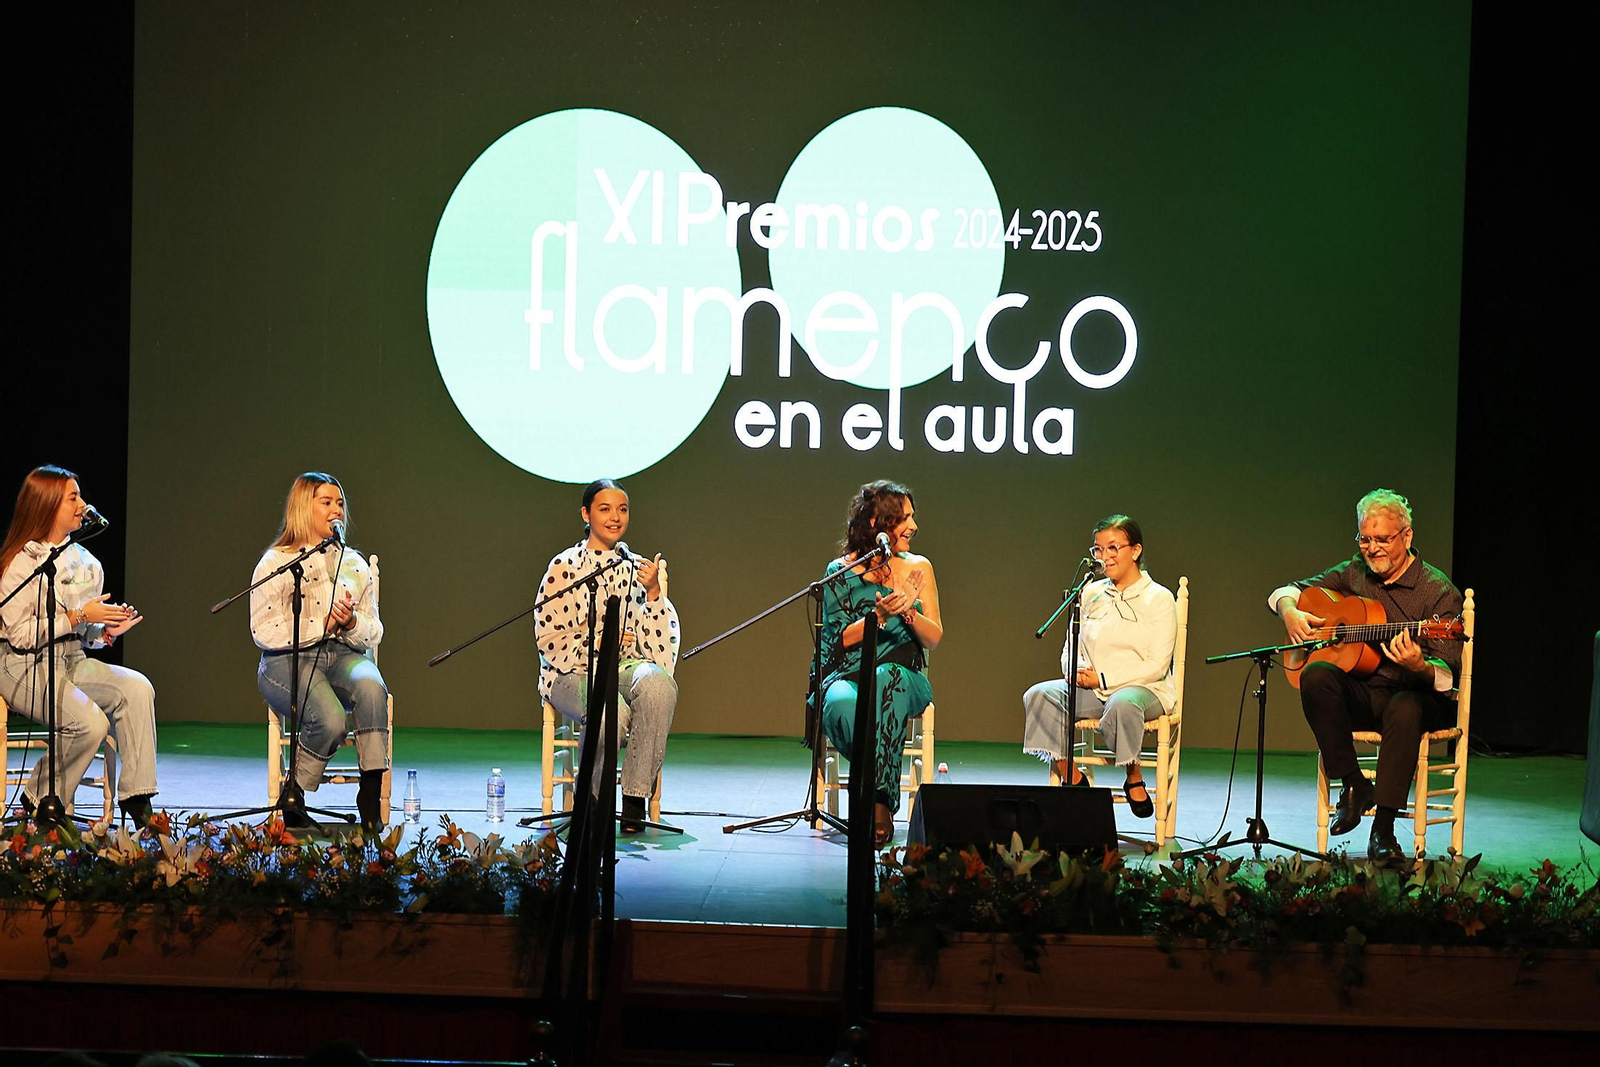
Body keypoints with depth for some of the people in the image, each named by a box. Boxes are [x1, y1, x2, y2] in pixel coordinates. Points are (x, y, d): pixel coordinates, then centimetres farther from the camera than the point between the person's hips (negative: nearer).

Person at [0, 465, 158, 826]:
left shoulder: (85, 563, 14)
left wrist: (107, 631, -2)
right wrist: (79, 616, -16)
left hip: (72, 662, 7)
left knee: (137, 688, -21)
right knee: (90, 722, -29)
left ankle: (136, 800, -21)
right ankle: (38, 803, -6)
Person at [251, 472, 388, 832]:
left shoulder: (354, 564, 16)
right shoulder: (276, 563, 3)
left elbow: (374, 634, 14)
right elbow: (264, 631, -7)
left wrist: (351, 623, -9)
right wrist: (321, 625, -14)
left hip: (343, 655, 3)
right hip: (289, 660, -3)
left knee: (371, 686, -34)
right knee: (331, 720, -32)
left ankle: (371, 791, -28)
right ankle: (293, 796, -6)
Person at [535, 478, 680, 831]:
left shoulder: (639, 568, 11)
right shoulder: (565, 567, 1)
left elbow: (660, 643, 2)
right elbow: (547, 640, -4)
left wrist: (653, 592, -12)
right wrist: (597, 641, -17)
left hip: (626, 667, 3)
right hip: (572, 673, -3)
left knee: (659, 683, -34)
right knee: (611, 709, -37)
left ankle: (635, 800, -27)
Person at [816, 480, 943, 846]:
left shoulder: (918, 567, 13)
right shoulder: (840, 572, 7)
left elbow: (934, 639, 10)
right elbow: (840, 637, 1)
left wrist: (908, 612, -10)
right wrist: (881, 614, -15)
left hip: (902, 675, 1)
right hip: (847, 674, -1)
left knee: (882, 680, -39)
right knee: (842, 704, -39)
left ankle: (878, 800, -41)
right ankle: (881, 800, -33)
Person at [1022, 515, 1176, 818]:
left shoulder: (1159, 598, -2)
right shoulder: (1091, 594, 13)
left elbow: (1157, 665, -9)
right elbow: (1070, 649, 15)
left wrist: (1103, 679, -15)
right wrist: (1075, 672, -9)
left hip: (1145, 689, -5)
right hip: (1090, 689, 5)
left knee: (1122, 704, -41)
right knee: (1038, 695, -23)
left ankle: (1135, 780, -17)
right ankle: (1072, 778, -15)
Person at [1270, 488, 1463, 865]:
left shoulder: (1439, 592, -8)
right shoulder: (1354, 573, 8)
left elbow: (1448, 675, -16)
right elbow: (1287, 590, 18)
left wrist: (1419, 666, -39)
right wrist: (1290, 610, -6)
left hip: (1412, 695, -4)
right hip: (1359, 694, 4)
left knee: (1406, 708, -39)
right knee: (1316, 675, -28)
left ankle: (1383, 830, -32)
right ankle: (1353, 784, -17)